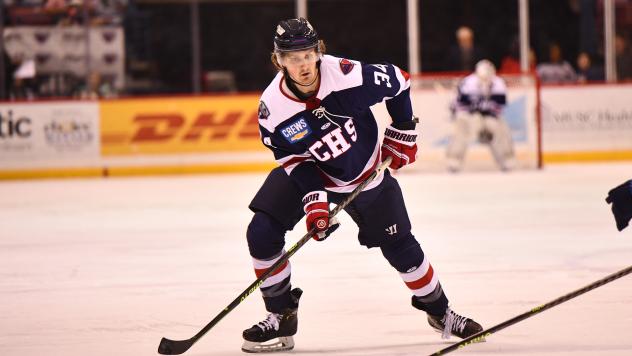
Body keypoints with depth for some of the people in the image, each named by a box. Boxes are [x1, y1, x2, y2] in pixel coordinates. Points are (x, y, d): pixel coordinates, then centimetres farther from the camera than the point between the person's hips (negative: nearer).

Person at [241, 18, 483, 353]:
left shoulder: (348, 75, -30)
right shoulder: (273, 108, -25)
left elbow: (398, 82, -11)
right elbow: (294, 161, -13)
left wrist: (402, 133, -4)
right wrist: (314, 199, -24)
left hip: (367, 173, -1)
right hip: (309, 173, 1)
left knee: (400, 246, 3)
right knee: (261, 233, -14)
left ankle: (438, 310, 27)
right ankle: (281, 316, 1)